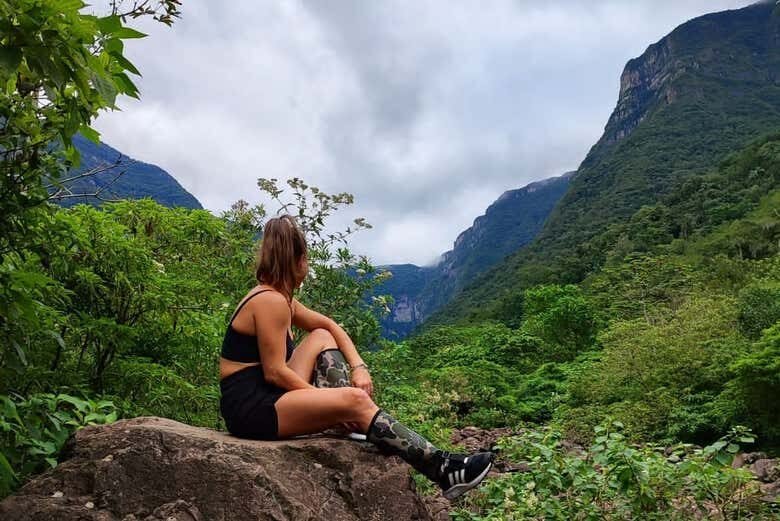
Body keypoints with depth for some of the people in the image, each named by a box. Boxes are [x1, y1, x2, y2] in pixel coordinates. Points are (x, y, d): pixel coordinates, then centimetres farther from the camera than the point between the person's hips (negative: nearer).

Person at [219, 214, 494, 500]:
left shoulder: (273, 296, 14)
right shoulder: (271, 302, -15)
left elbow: (330, 325, 15)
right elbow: (274, 372, -18)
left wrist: (359, 367, 2)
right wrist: (323, 397, -8)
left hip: (260, 396, 10)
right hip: (251, 409, -10)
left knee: (321, 337, 10)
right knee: (355, 400, -20)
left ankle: (359, 426, -2)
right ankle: (443, 470, -18)